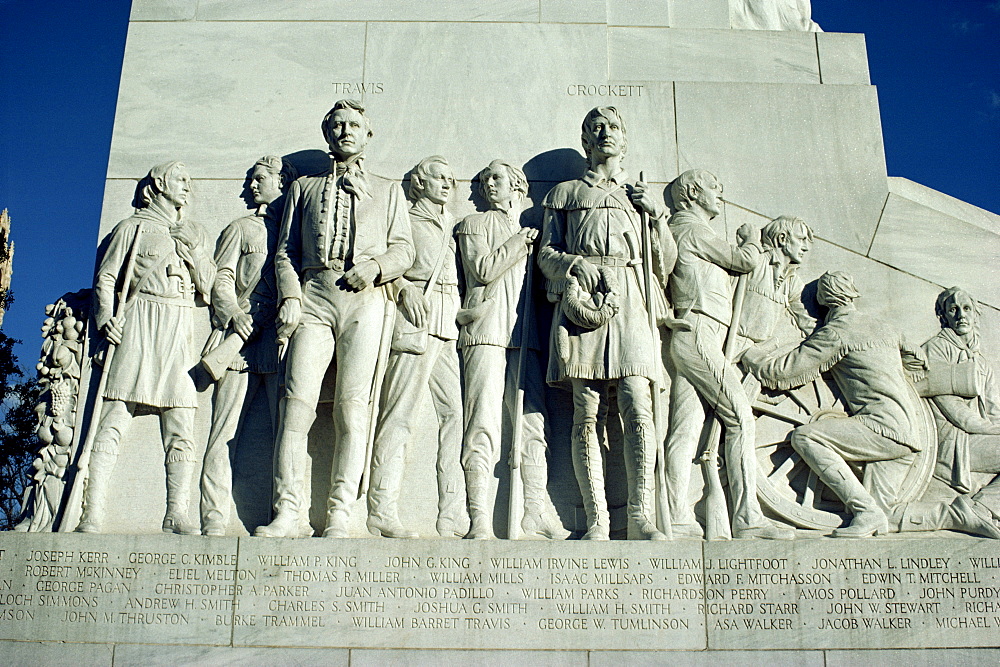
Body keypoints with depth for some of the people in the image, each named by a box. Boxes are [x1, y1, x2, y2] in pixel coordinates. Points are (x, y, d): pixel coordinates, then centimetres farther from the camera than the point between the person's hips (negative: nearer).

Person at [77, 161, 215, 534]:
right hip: (139, 326, -4)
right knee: (114, 420, -11)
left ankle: (177, 514, -9)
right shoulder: (133, 227, 13)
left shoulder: (193, 234, 26)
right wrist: (106, 318, -10)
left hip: (180, 334, 4)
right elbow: (105, 278, 7)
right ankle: (93, 513, -13)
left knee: (181, 430, -6)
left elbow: (210, 286, 16)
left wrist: (193, 247, 3)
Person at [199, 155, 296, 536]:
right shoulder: (241, 229, 23)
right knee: (224, 431, -7)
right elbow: (221, 279, 13)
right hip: (241, 337, 1)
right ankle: (214, 522, -8)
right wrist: (233, 316, -7)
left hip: (283, 339, -1)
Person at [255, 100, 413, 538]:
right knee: (297, 400, -12)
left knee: (353, 406, -9)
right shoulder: (304, 188, 25)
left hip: (364, 298, -1)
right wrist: (289, 296, -2)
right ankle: (289, 513, -11)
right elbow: (285, 250, 16)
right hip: (314, 295, 1)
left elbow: (403, 249, 14)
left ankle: (338, 516, -8)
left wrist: (377, 266, -8)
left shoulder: (388, 191, 24)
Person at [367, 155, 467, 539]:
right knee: (401, 413, -11)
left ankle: (453, 518, -2)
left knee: (455, 413, -3)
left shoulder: (454, 226, 28)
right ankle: (382, 511, -10)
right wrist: (405, 288, -19)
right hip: (416, 320, -6)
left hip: (449, 324, 6)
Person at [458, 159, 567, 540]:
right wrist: (521, 241, 3)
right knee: (484, 424, -13)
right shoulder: (474, 225, 17)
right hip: (487, 331, -4)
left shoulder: (532, 230, 27)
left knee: (532, 424, -4)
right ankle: (480, 519, -15)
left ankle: (536, 511, -3)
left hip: (525, 334, 4)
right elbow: (483, 270, -1)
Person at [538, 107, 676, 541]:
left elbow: (666, 264, 21)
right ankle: (597, 520, -8)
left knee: (637, 405, -15)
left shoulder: (643, 195, 28)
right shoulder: (565, 193, 24)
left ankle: (641, 517, -15)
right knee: (586, 412, -9)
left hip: (630, 300, 1)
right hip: (582, 296, -1)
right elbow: (546, 252, 14)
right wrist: (572, 265, -7)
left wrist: (658, 215, 8)